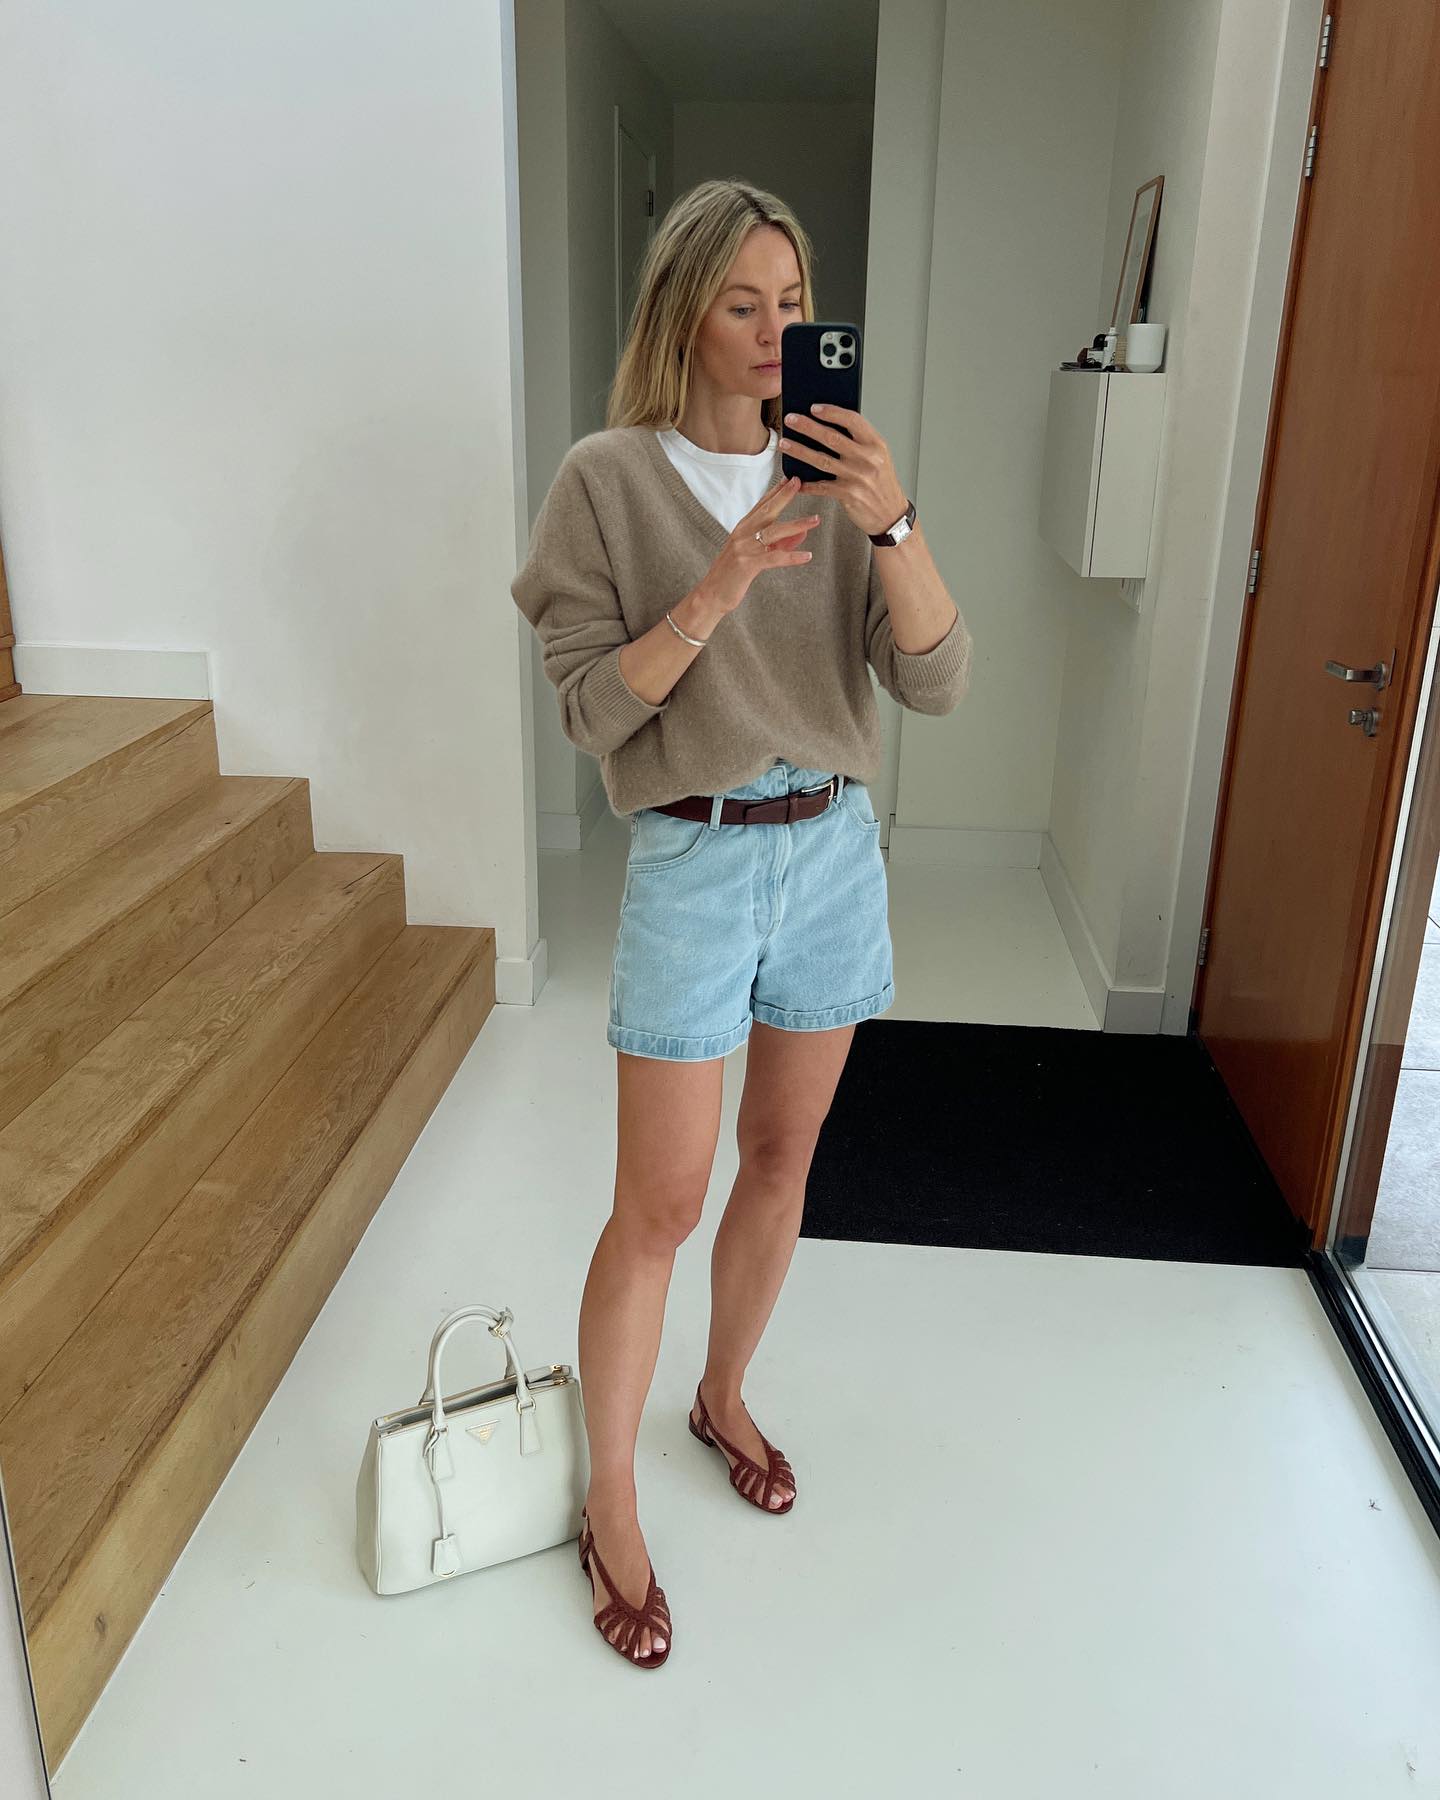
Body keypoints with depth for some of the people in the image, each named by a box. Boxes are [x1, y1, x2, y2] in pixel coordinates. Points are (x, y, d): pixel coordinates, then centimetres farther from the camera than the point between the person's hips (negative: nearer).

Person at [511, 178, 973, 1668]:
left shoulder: (835, 473, 3)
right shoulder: (608, 479, -6)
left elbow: (936, 682, -7)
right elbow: (592, 711, -10)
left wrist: (892, 524, -22)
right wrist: (713, 593, -23)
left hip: (834, 849, 4)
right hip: (694, 862, -4)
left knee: (781, 1161, 16)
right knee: (659, 1205, 2)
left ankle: (724, 1397, 42)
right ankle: (610, 1507, 23)